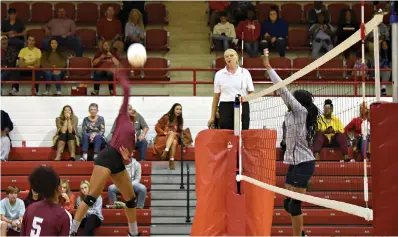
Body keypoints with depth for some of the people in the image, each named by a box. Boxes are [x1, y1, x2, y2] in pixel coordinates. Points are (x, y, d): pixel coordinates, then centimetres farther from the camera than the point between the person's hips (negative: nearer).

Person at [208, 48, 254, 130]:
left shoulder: (245, 72, 6)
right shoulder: (219, 74, 6)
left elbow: (251, 93, 7)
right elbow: (216, 96, 9)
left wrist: (244, 98, -16)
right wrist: (212, 117, 6)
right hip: (225, 108, 0)